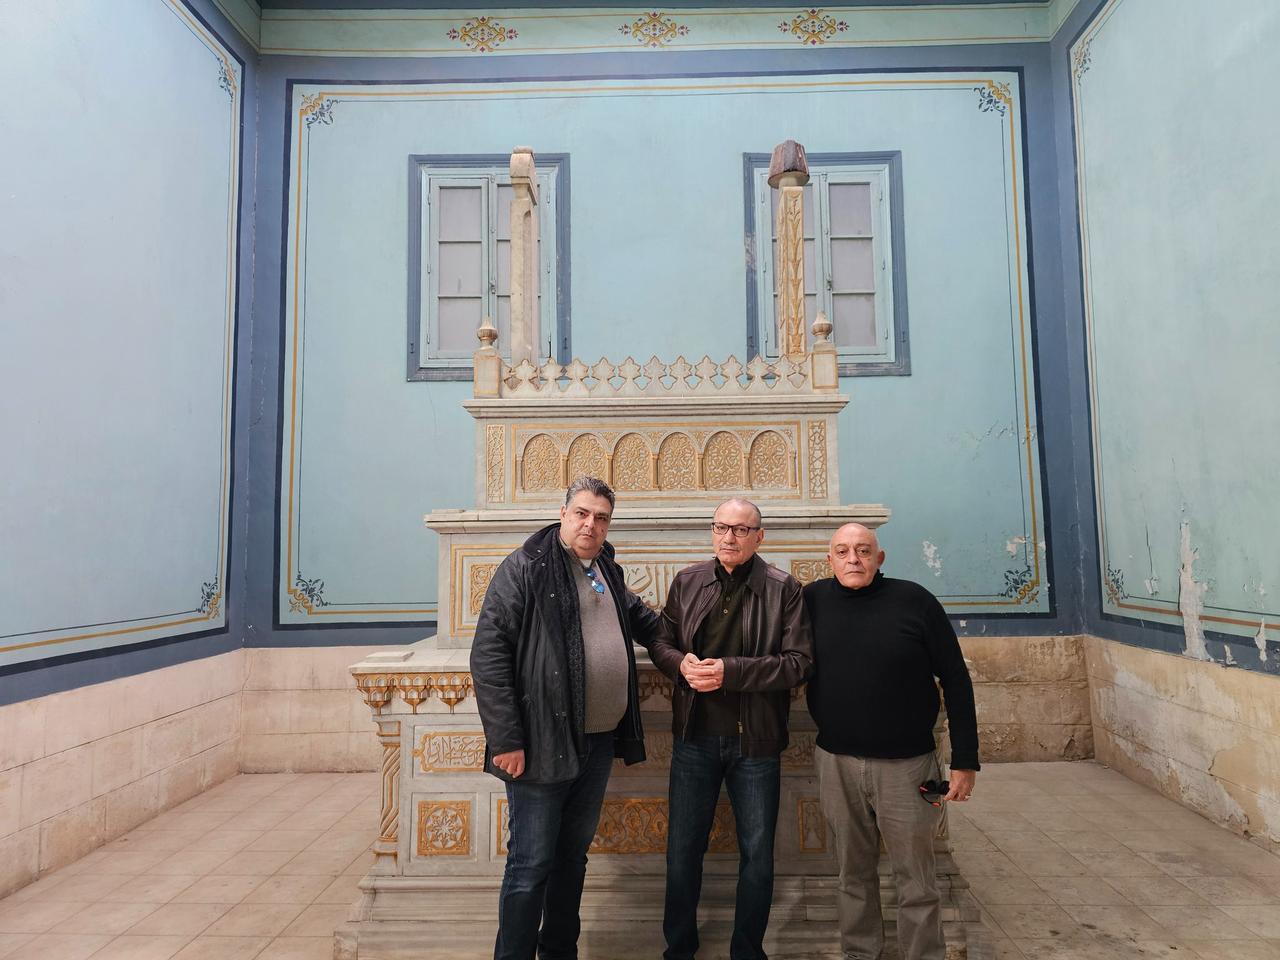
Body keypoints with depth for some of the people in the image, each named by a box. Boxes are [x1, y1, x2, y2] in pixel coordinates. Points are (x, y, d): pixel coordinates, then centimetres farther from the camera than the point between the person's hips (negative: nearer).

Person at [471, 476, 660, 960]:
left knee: (573, 853, 19)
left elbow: (643, 620, 29)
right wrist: (505, 739, -18)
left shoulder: (607, 571, 11)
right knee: (531, 863, 4)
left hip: (599, 741, 7)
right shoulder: (525, 568, -11)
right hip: (544, 742, -7)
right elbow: (488, 654, -15)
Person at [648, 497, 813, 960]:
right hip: (694, 736, 2)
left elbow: (798, 661, -12)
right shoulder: (687, 581, 2)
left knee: (757, 854, 12)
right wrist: (682, 663, -15)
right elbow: (660, 641, 8)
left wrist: (730, 671, -22)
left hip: (755, 740, -2)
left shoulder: (784, 588, -7)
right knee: (682, 849, 14)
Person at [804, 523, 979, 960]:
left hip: (907, 764, -2)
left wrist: (965, 760, -5)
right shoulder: (813, 599, -3)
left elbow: (956, 681, -5)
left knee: (916, 878, 10)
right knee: (854, 871, 17)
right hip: (836, 763, 2)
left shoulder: (914, 600, -9)